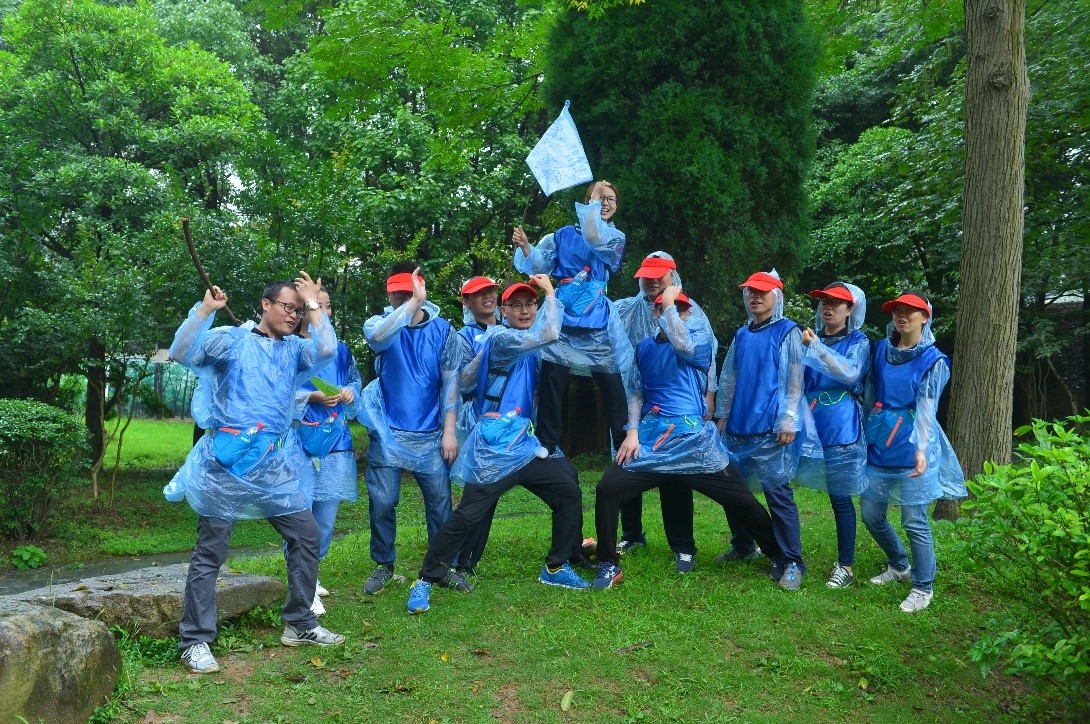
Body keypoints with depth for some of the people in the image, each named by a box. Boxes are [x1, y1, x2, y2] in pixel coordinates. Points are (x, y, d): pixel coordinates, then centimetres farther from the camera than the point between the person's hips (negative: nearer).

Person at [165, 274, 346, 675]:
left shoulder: (295, 349, 14)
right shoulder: (231, 339, 2)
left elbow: (326, 350, -7)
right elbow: (182, 352, -10)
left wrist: (314, 304, -3)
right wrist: (206, 308, -15)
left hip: (277, 465, 5)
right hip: (228, 461, -5)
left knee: (306, 536, 7)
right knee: (210, 553, 0)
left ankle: (299, 624, 22)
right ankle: (195, 641, 8)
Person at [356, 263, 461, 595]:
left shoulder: (443, 330, 1)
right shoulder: (380, 322, -1)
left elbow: (450, 381, 0)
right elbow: (377, 337, -28)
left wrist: (449, 431, -5)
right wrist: (413, 303, -34)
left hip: (430, 436, 0)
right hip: (388, 433, 0)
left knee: (440, 502, 1)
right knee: (382, 502, 2)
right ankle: (383, 565, 20)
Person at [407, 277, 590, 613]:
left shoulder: (530, 349, 16)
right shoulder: (502, 340, -11)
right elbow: (548, 334, -22)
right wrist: (551, 291, -9)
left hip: (524, 444, 9)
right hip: (494, 449, -9)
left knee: (569, 493, 4)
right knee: (466, 517, -7)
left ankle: (555, 568, 18)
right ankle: (425, 582, 6)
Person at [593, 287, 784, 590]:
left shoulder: (700, 337, 1)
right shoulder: (645, 346, 14)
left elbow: (683, 344, -23)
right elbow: (636, 392, 13)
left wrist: (669, 302, -13)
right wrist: (632, 431, -1)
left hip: (694, 441, -2)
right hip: (651, 440, 3)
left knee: (743, 502, 1)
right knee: (607, 489, -15)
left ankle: (782, 556, 23)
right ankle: (609, 565, -2)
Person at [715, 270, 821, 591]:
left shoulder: (788, 332, -2)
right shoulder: (741, 335, 15)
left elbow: (795, 380, -7)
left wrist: (789, 420, -14)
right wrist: (723, 415, 15)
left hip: (771, 429, -6)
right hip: (738, 427, 7)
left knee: (777, 492, -9)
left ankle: (791, 562, -2)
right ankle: (743, 547, 28)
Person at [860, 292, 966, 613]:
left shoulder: (933, 360, -5)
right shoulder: (882, 350, 9)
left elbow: (926, 407, -15)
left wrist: (921, 448, -28)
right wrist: (864, 435, 13)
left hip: (911, 448, -5)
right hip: (878, 445, 5)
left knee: (914, 522, -5)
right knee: (871, 515, 11)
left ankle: (923, 587, 11)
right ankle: (899, 566, 35)